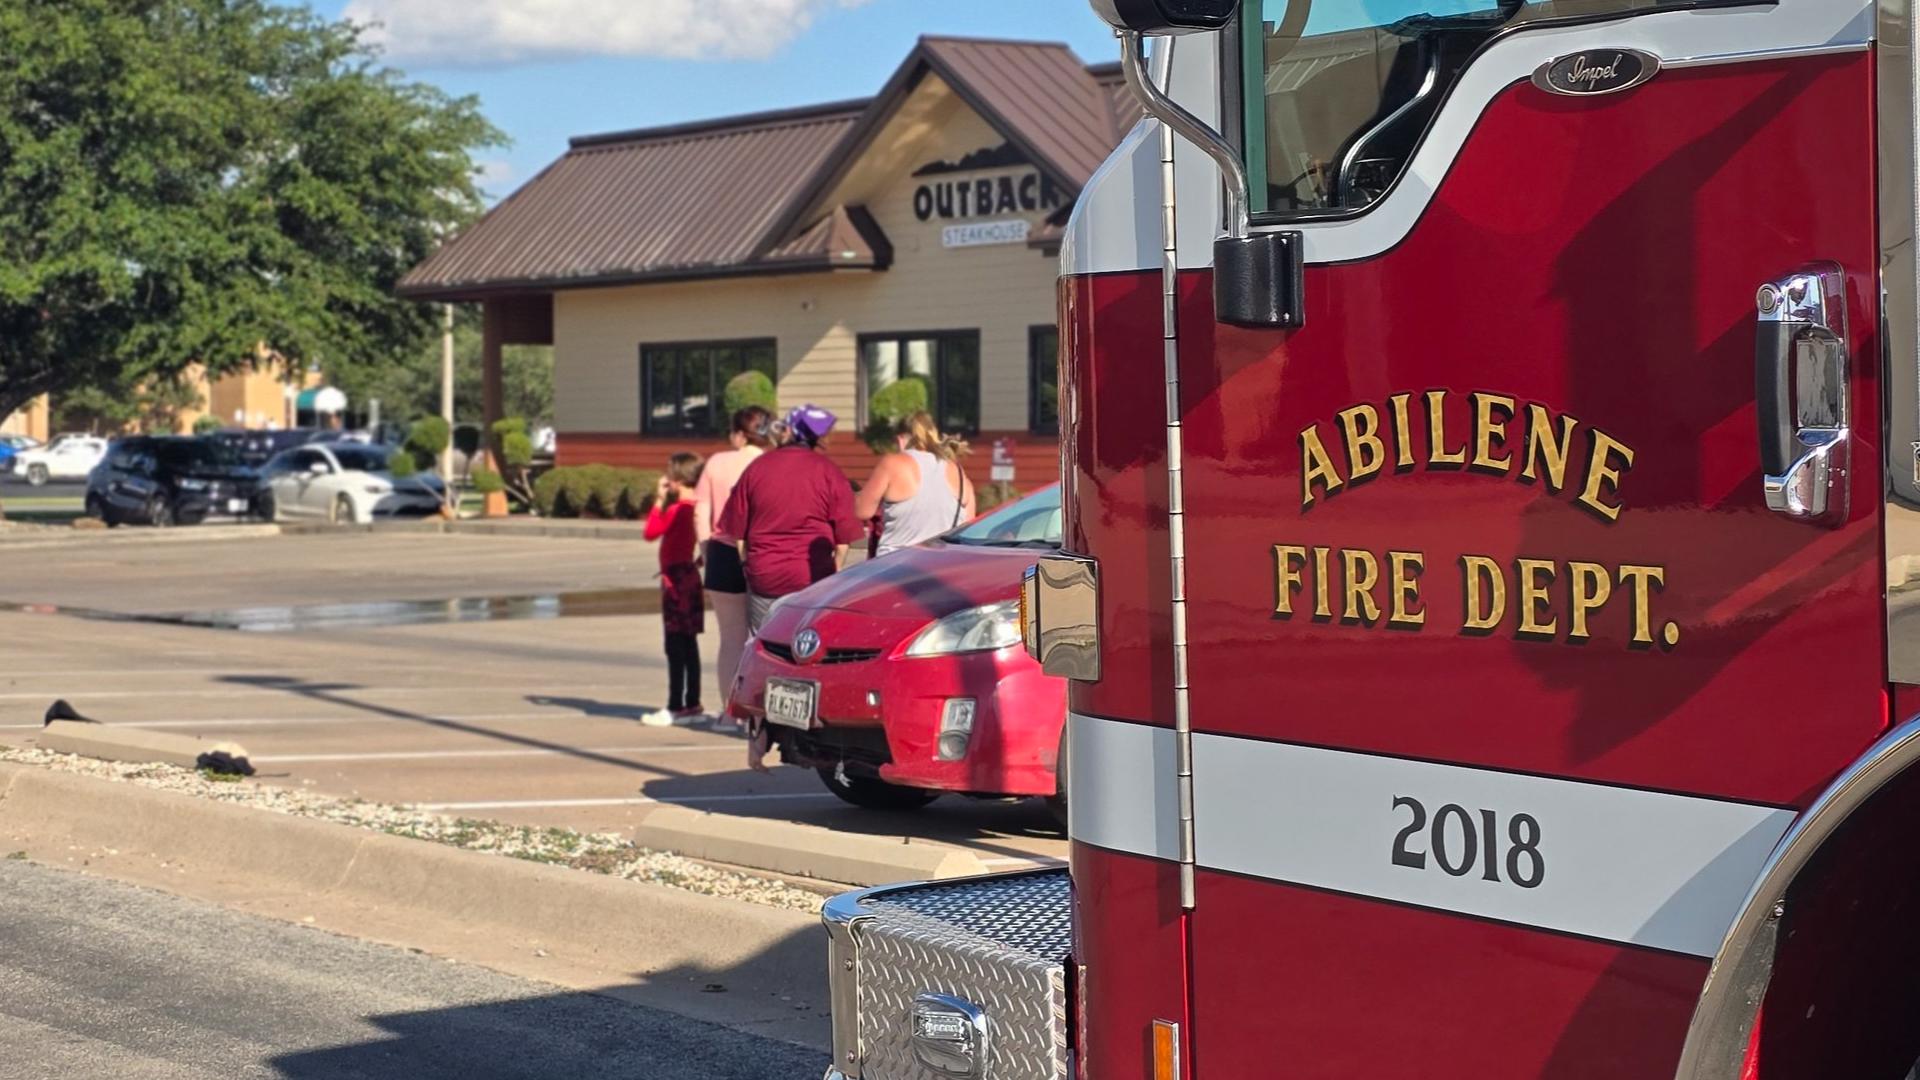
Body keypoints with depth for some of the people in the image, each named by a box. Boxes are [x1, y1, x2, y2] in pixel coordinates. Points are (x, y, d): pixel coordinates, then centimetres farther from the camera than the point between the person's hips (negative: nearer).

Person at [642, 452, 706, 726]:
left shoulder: (677, 509, -16)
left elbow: (651, 532, -15)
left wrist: (659, 500, -9)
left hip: (676, 578, -9)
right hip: (689, 578, 9)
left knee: (675, 645, -7)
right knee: (688, 645, 12)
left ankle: (675, 708, -8)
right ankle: (692, 704, 17)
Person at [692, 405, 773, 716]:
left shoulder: (716, 463, 2)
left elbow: (700, 516, 2)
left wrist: (708, 554, 10)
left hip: (725, 556, 2)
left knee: (732, 639, 10)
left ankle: (730, 710, 11)